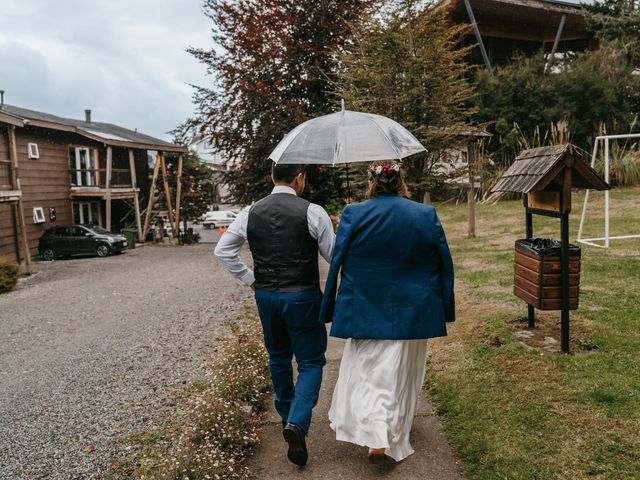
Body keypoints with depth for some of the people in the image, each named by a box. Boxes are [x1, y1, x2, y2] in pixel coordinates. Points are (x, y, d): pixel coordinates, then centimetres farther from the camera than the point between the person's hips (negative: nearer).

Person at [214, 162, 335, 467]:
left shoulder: (251, 212, 0)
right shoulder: (312, 212, -12)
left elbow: (222, 250, 4)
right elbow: (334, 255, -7)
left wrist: (249, 279, 9)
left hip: (266, 296, 4)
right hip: (303, 298, -4)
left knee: (278, 357, 23)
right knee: (310, 362, 8)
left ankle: (286, 415, 41)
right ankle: (296, 423, -11)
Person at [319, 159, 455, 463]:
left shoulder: (353, 215, -9)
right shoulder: (427, 215, -3)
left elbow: (337, 263, -5)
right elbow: (444, 266, 2)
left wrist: (332, 309, 5)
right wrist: (443, 309, 12)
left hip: (367, 310, -1)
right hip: (412, 313, 2)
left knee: (367, 373, 16)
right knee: (402, 376, 17)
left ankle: (375, 437, 7)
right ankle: (395, 442, 32)